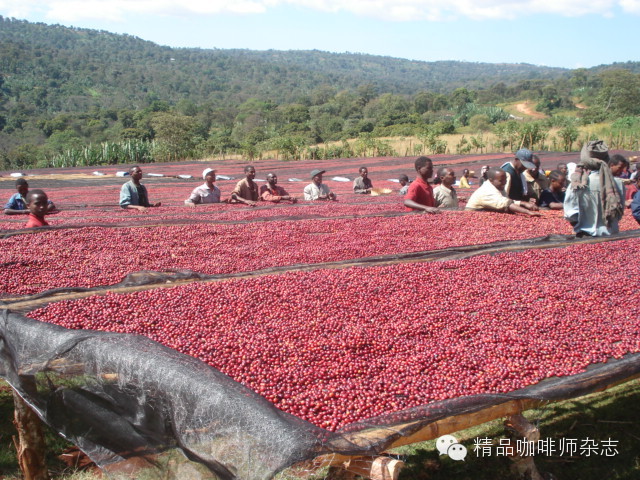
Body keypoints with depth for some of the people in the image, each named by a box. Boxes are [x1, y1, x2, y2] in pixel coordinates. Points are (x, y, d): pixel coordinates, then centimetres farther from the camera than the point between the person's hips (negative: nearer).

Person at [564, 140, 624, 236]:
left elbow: (570, 215, -11)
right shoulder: (618, 184, -5)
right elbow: (619, 215, 4)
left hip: (587, 234, -3)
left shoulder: (577, 185, -14)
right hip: (611, 235, 3)